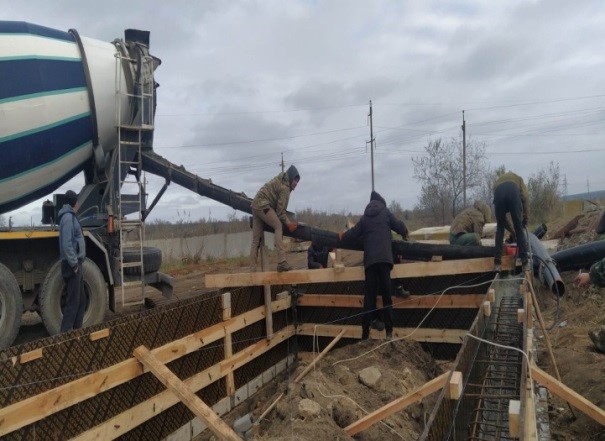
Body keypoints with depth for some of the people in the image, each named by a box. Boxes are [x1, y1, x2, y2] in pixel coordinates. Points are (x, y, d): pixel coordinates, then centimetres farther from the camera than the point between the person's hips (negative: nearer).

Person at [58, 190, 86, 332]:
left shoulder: (71, 216, 17)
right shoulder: (68, 217, -13)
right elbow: (67, 244, -21)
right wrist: (74, 264, -20)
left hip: (75, 264, 10)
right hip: (72, 265, -10)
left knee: (81, 300, 15)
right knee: (73, 302, -7)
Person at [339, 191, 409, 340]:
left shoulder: (365, 217, 18)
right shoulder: (385, 212, 10)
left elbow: (354, 233, 20)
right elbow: (400, 227, 7)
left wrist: (342, 236, 40)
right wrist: (404, 233, 29)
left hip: (369, 260, 3)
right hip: (384, 257, -3)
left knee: (369, 295, 4)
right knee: (386, 295, -2)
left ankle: (366, 331, 2)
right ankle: (389, 331, -5)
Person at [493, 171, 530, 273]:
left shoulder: (498, 181, 44)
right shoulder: (517, 178, 40)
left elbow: (502, 216, 41)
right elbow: (525, 197, 17)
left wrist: (512, 231, 47)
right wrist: (525, 220, 21)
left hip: (499, 193, 2)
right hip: (513, 192, -2)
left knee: (500, 228, 17)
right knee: (519, 228, 9)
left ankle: (497, 263, 11)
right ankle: (525, 262, 8)